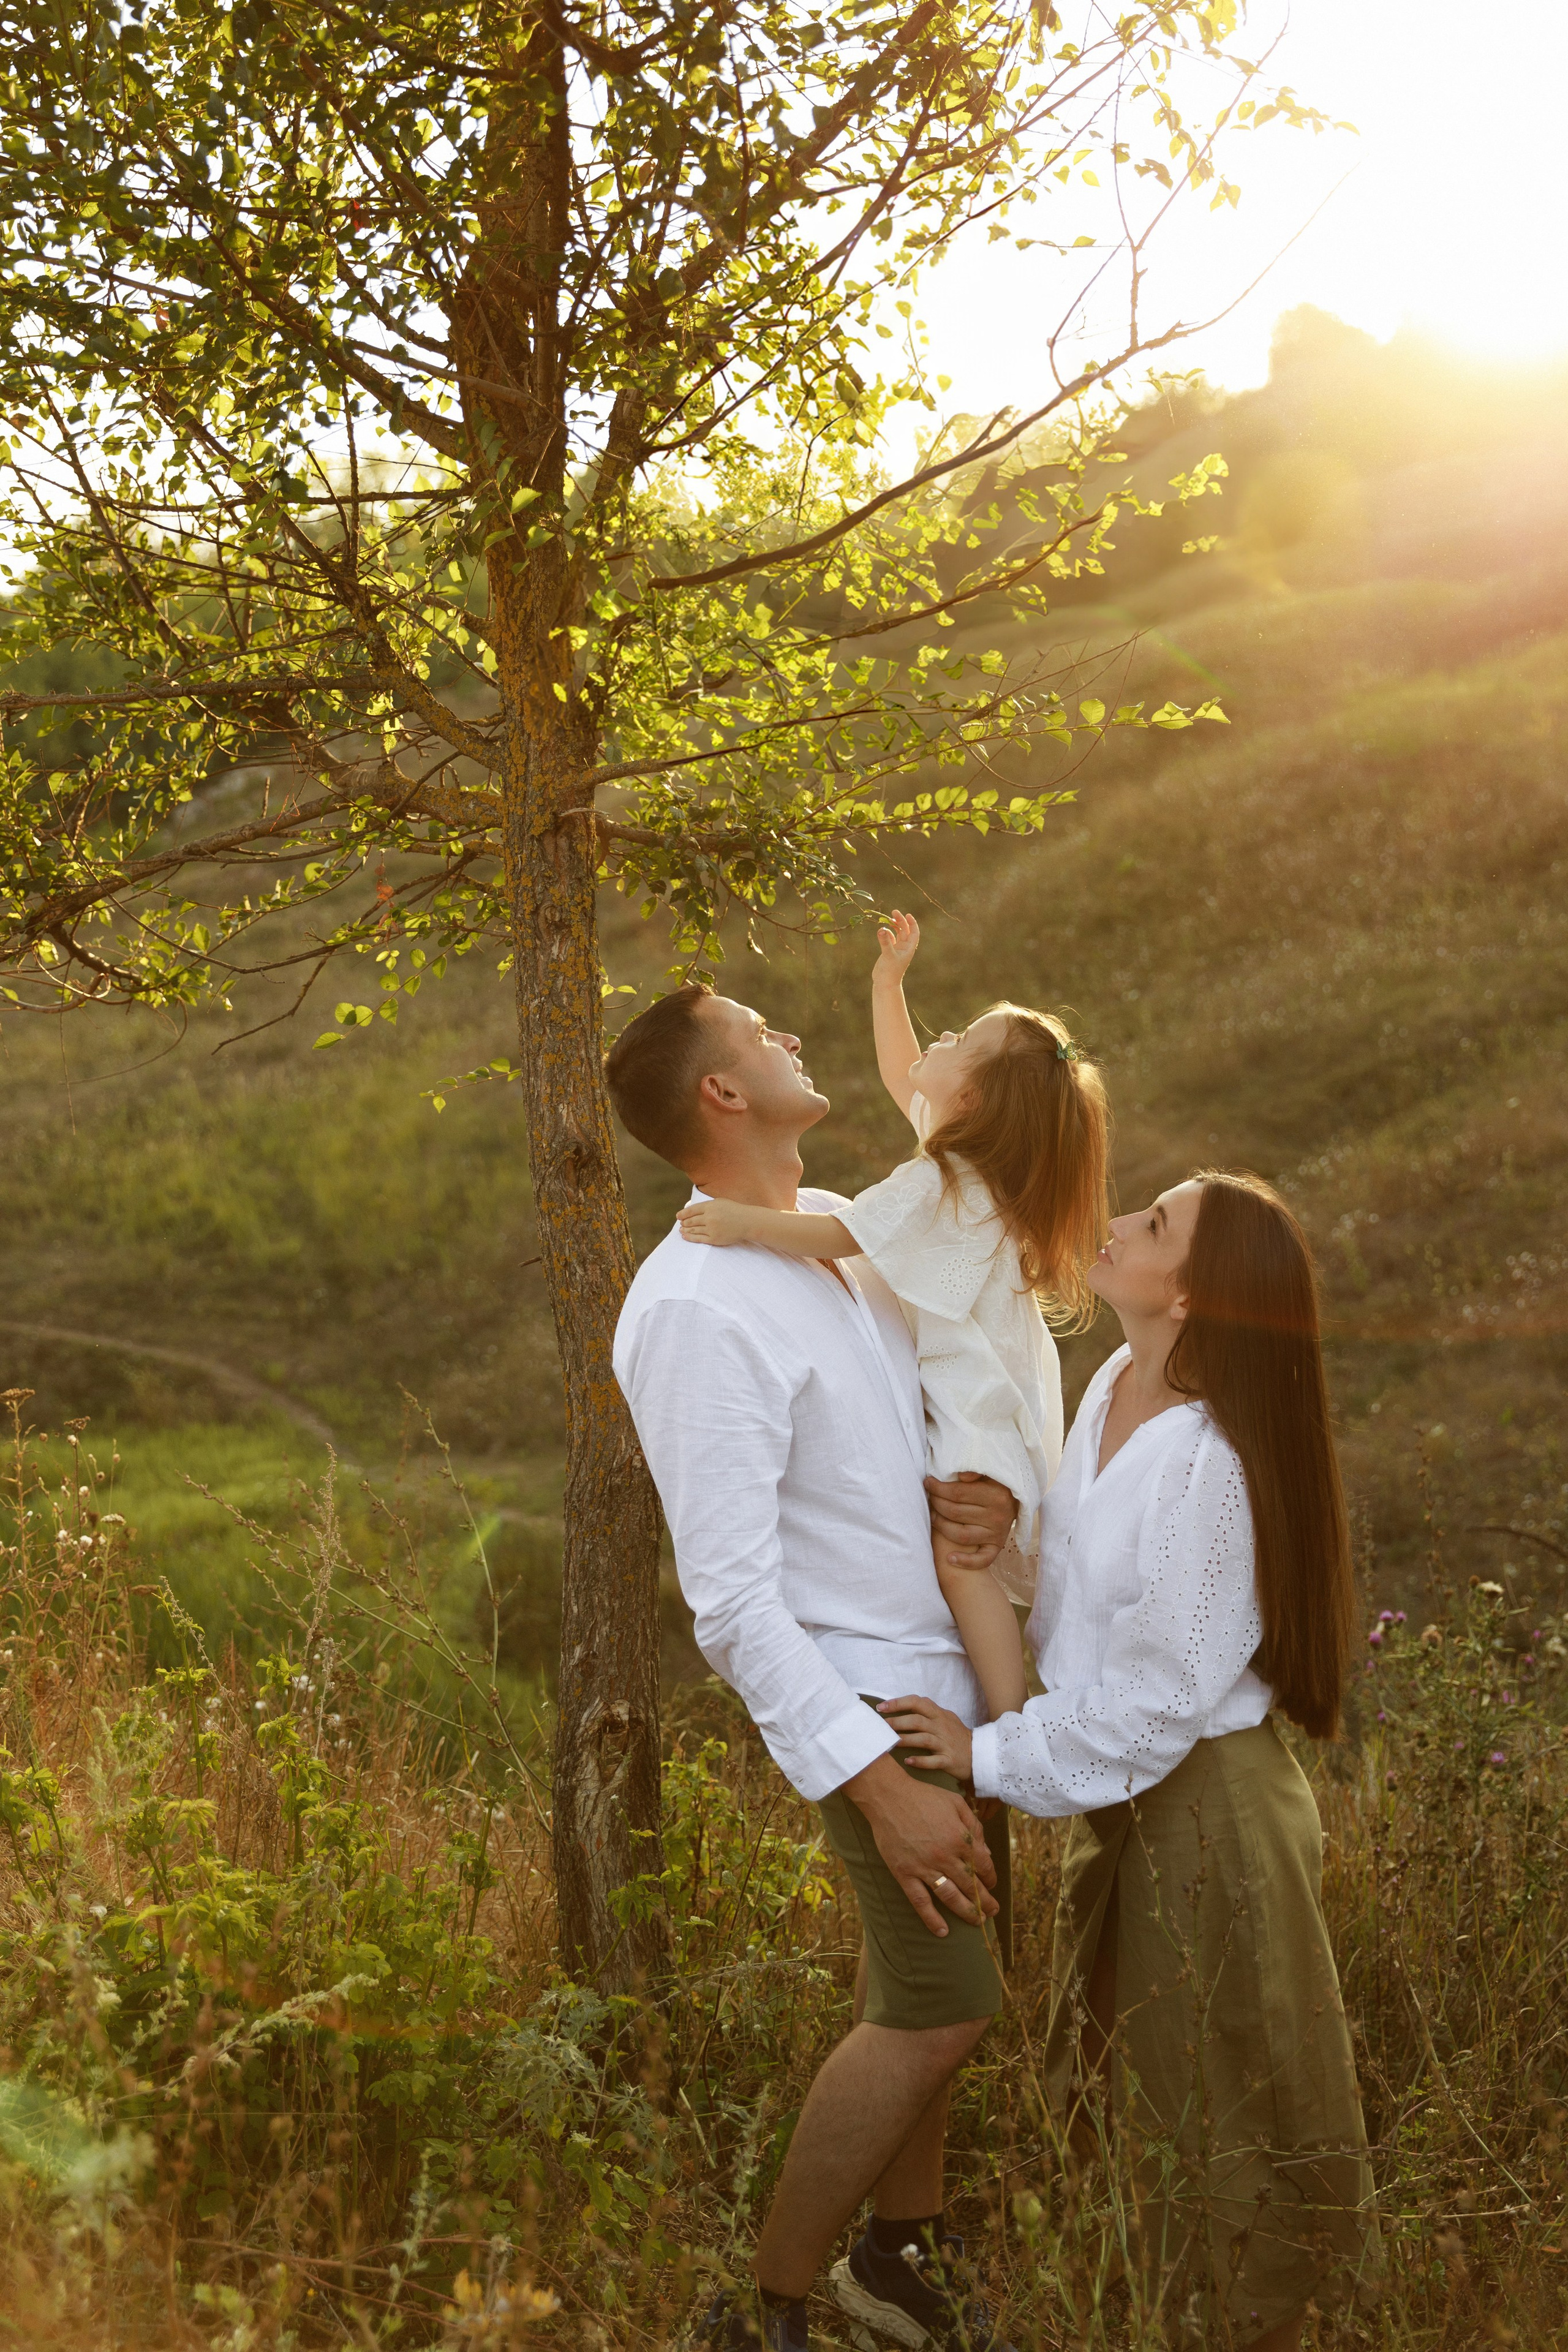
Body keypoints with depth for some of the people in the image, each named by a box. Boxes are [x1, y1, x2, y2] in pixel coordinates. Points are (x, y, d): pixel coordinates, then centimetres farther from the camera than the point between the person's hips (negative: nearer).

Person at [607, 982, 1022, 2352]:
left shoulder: (843, 1227, 4)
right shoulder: (695, 1310, -23)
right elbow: (733, 1599, -24)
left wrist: (986, 1490, -8)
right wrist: (880, 1785, -26)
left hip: (955, 1663, 8)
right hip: (869, 1696, -8)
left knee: (924, 1988, 18)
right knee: (939, 2008, -4)